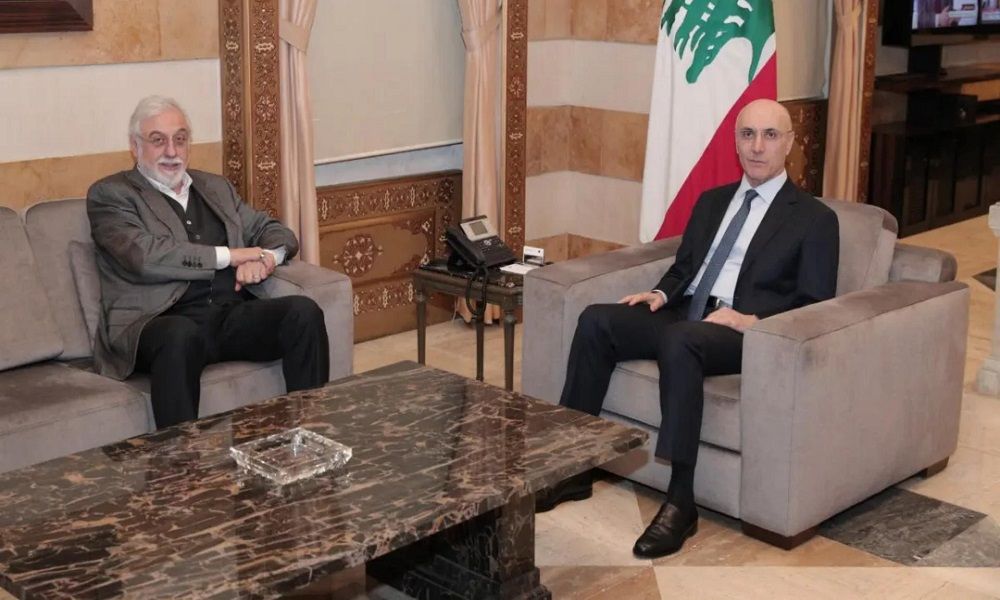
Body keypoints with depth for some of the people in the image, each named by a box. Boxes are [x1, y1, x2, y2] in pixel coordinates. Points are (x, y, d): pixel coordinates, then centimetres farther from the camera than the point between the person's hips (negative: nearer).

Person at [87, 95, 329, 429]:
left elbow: (278, 233, 24)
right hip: (161, 322, -5)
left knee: (303, 311, -22)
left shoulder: (216, 187, 25)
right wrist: (230, 255, -8)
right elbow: (145, 256, -11)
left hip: (233, 314, 5)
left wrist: (265, 257, -2)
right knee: (181, 336, -40)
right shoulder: (110, 194, 6)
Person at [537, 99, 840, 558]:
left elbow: (816, 306, -3)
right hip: (685, 315, 6)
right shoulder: (711, 201, 22)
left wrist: (753, 320, -18)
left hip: (745, 332, -6)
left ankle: (680, 502, -34)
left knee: (678, 340, -38)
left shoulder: (814, 219, 4)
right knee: (596, 319, -18)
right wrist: (661, 293, 2)